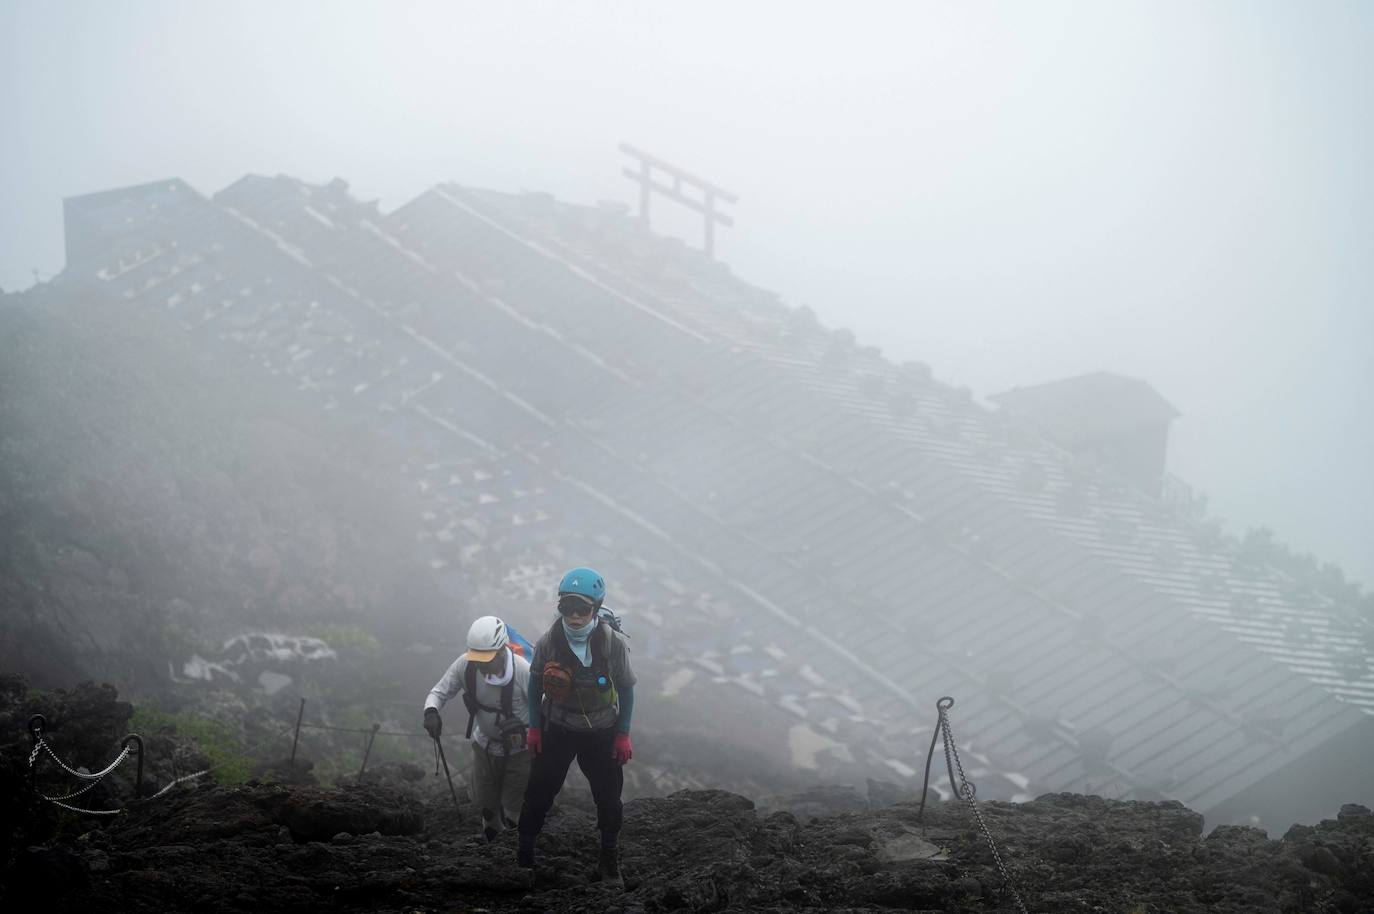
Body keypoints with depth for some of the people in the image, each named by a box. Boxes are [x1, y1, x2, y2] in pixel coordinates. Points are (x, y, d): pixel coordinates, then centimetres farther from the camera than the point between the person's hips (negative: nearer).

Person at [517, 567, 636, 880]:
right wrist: (534, 727, 1)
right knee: (539, 792, 3)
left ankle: (609, 855, 30)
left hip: (601, 732, 0)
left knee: (608, 795, 9)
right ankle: (524, 852, 19)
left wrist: (623, 734, -5)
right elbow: (535, 683, -2)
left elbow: (626, 688, -8)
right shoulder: (549, 641, -20)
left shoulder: (613, 643, -23)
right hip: (557, 728, 0)